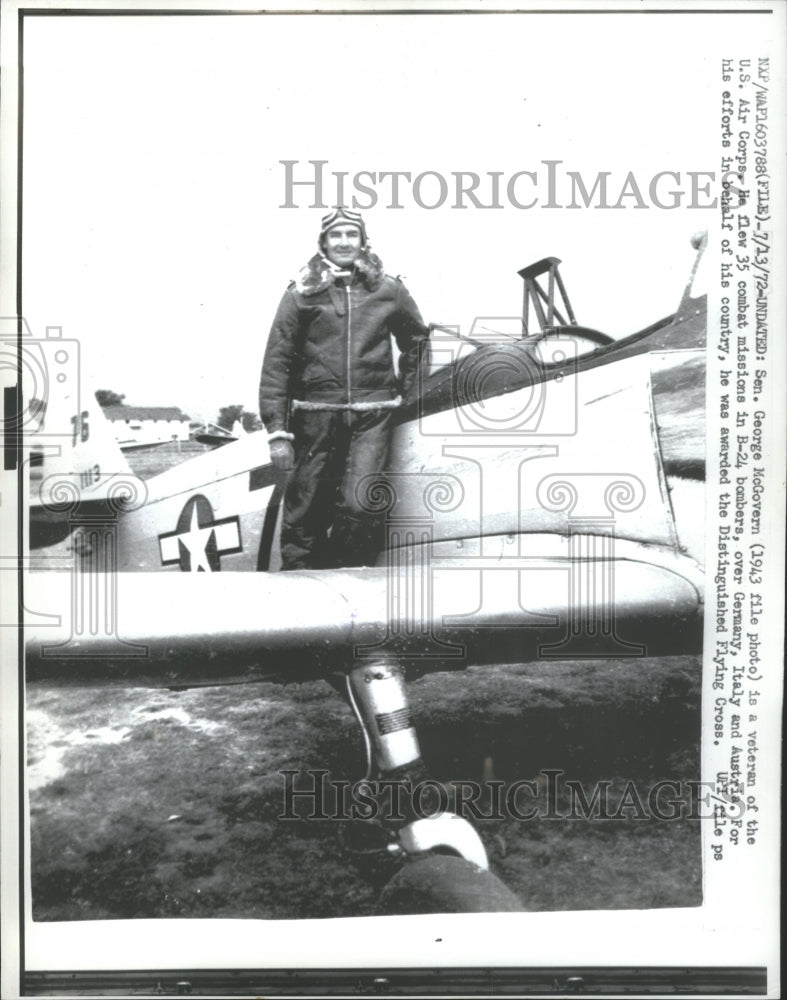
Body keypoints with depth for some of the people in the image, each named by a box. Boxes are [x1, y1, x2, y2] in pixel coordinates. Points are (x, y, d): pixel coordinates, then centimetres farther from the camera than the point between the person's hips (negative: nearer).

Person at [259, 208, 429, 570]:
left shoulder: (388, 290, 8)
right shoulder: (302, 292, 3)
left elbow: (417, 340, 25)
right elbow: (277, 362, 1)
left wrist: (404, 389, 17)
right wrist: (277, 431, -4)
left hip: (372, 415, 0)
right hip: (317, 414, 0)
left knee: (360, 503, -12)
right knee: (305, 509, 3)